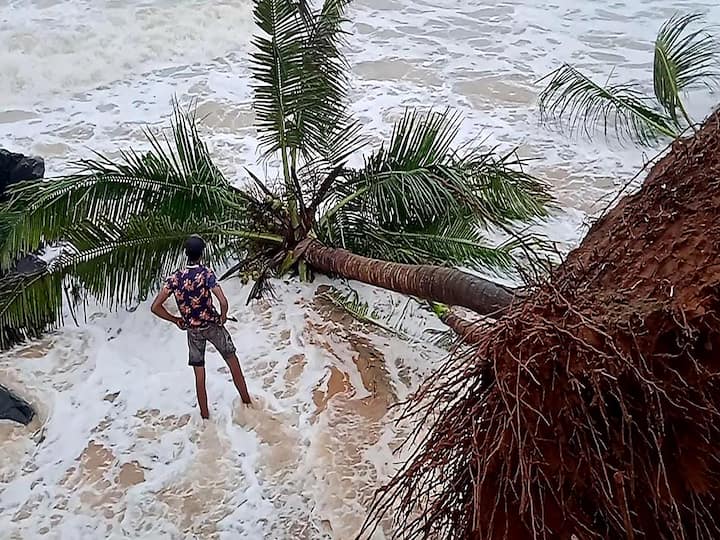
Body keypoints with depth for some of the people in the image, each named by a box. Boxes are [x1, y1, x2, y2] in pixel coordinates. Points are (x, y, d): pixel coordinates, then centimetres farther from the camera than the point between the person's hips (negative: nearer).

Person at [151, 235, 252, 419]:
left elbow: (155, 307, -10)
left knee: (199, 373, 12)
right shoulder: (207, 273, -18)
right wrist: (223, 318, -9)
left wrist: (176, 320, 3)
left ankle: (205, 414, 22)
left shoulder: (175, 278, -9)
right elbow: (223, 302, -29)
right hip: (212, 325, -2)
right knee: (232, 359, 18)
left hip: (192, 330, 2)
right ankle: (246, 399, 28)